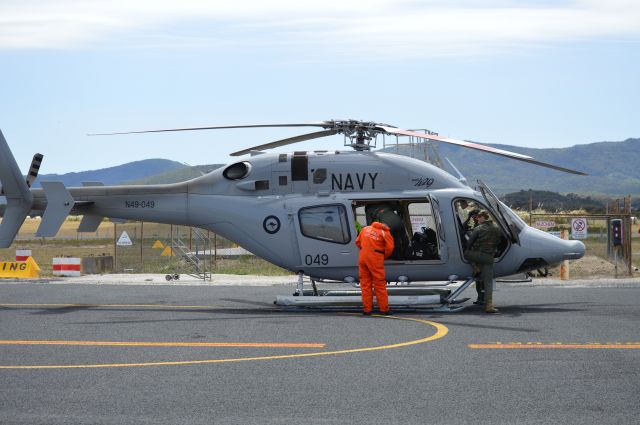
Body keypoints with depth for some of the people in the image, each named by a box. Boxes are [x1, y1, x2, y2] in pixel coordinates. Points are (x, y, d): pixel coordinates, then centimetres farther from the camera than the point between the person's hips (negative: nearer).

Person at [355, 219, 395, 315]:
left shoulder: (365, 229, 16)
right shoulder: (385, 233, 3)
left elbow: (357, 242, 17)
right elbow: (389, 248, -6)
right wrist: (384, 257, 10)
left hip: (363, 257, 4)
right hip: (376, 259, -4)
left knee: (365, 283, 9)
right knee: (380, 284, 3)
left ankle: (367, 309, 9)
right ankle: (384, 309, 5)